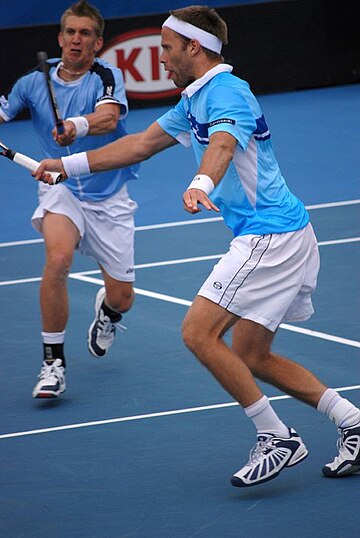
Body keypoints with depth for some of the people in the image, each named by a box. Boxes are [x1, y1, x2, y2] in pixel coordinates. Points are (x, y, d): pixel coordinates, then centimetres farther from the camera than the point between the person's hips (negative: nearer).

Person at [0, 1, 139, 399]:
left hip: (109, 198, 0)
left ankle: (105, 311, 45)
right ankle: (53, 362, -21)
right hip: (61, 190, 0)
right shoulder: (34, 82, -3)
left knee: (121, 297, 3)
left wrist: (78, 125, -54)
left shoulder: (108, 77, -13)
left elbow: (109, 118, -33)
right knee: (58, 259, -31)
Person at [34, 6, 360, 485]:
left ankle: (278, 439, -10)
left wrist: (200, 185, -57)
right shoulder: (195, 100, 18)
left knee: (200, 332, -14)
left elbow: (222, 145, -36)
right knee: (250, 359, 11)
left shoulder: (226, 92, -14)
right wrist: (67, 164, 31)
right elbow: (141, 144, 29)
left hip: (270, 235, -11)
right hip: (271, 235, 11)